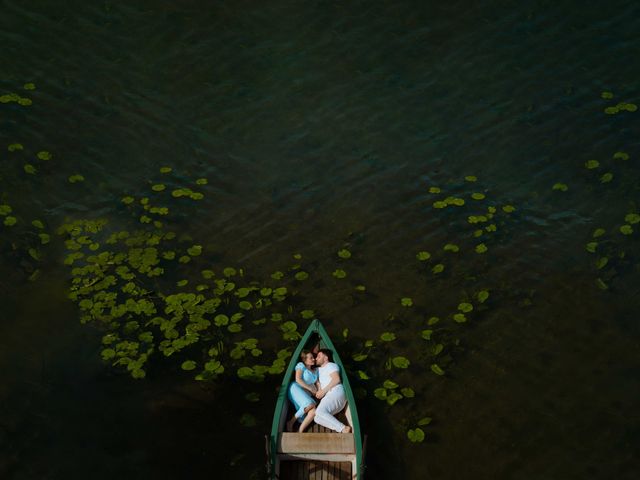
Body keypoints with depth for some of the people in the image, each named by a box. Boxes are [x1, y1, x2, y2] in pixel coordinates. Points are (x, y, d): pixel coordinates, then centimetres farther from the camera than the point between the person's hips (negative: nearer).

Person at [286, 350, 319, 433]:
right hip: (296, 388, -6)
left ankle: (300, 431, -24)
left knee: (313, 412, -25)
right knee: (310, 404, -36)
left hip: (307, 394, 6)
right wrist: (310, 388, -9)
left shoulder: (315, 370, 24)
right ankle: (291, 422, -23)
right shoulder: (301, 365, 4)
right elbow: (298, 379, -6)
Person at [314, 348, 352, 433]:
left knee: (320, 411, -32)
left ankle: (343, 428, -37)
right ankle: (342, 429, -28)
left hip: (336, 393, -8)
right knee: (317, 418, -17)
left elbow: (336, 379, -8)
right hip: (327, 397, 8)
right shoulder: (318, 369, 33)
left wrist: (324, 391, -10)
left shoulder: (331, 366, 7)